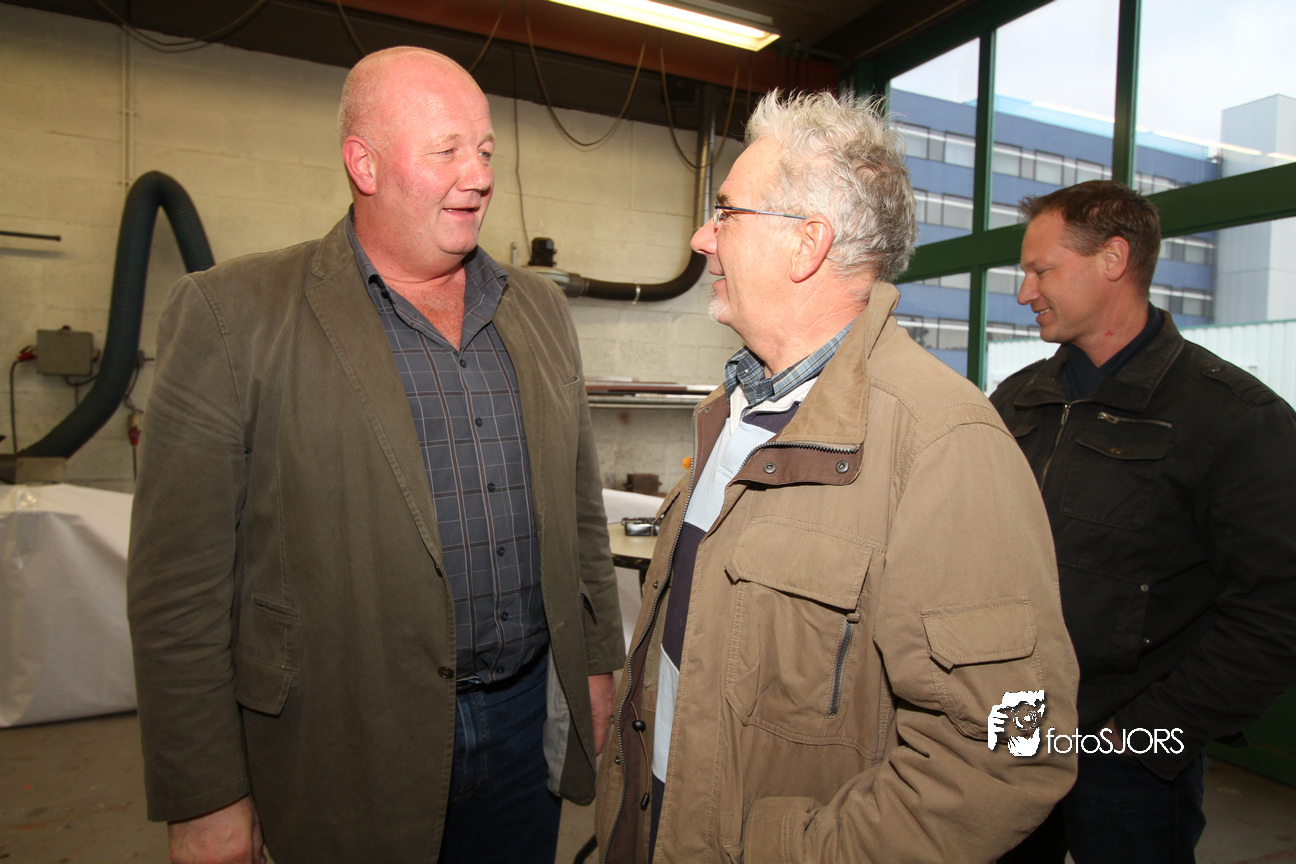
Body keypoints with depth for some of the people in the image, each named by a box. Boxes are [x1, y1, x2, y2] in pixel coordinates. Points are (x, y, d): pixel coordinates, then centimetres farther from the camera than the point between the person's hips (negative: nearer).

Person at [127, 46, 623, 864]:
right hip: (351, 746, -4)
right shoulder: (232, 313, -10)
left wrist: (598, 662, 11)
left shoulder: (540, 308, 5)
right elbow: (180, 581, -10)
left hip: (528, 713, 5)